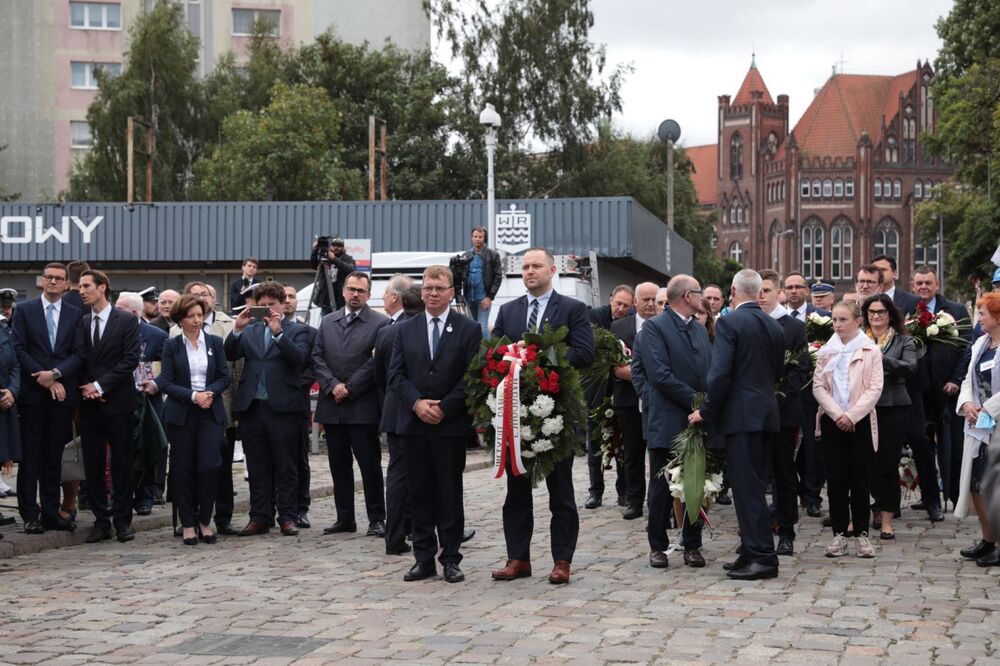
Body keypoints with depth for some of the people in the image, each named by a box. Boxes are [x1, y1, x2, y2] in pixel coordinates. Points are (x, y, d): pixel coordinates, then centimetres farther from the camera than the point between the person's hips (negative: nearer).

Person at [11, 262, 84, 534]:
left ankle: (51, 513, 11)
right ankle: (30, 515, 3)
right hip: (32, 392, -2)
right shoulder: (24, 310, 5)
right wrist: (42, 378, -10)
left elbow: (78, 353, 3)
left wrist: (55, 374, -12)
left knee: (54, 456, 6)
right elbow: (19, 349, -2)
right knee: (30, 455, 0)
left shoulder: (75, 314, 10)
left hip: (62, 392, 2)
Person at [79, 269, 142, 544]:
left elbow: (130, 359, -9)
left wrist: (100, 385, -13)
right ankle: (101, 521, 10)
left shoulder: (127, 321, -2)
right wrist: (85, 387, -5)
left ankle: (122, 521, 8)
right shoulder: (80, 323, 11)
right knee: (93, 465, 4)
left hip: (118, 401, -4)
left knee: (122, 464, 1)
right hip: (89, 403, 4)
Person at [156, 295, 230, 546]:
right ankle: (188, 524, 11)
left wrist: (210, 392, -12)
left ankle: (204, 521, 7)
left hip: (210, 412, 1)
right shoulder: (171, 346, 2)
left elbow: (224, 376, 6)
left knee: (209, 467, -9)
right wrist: (193, 396, -15)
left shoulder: (215, 342, 7)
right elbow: (166, 383, -3)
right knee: (183, 469, 2)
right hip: (181, 414, -1)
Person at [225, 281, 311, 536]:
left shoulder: (296, 330, 4)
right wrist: (237, 329, -10)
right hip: (252, 407, 3)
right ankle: (260, 518, 14)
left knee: (285, 467, 3)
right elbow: (230, 356, 2)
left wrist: (278, 332, -20)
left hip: (283, 407, -3)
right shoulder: (249, 331, 13)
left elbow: (300, 358, -13)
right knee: (257, 468, 8)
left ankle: (287, 517, 9)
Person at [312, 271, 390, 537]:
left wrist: (350, 388, -12)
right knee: (339, 465, 9)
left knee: (370, 464, -2)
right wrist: (333, 385, -7)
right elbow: (317, 357, 8)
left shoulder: (380, 323, -2)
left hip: (362, 406, -5)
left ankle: (376, 518, 4)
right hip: (331, 405, 5)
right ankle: (345, 518, 16)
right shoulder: (327, 322, 14)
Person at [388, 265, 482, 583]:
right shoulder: (406, 330, 11)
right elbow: (396, 374, 6)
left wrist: (444, 407, -12)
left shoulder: (469, 329, 1)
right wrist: (417, 403, -10)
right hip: (413, 424, 3)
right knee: (419, 493, 6)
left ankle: (451, 559, 8)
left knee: (450, 493, 2)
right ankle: (424, 558, 12)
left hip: (450, 425, -3)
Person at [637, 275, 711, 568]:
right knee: (662, 487, 3)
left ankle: (692, 545, 16)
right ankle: (658, 546, 13)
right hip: (667, 422, -6)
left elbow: (711, 370, 14)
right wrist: (696, 401, -15)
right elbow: (659, 374, -16)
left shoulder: (700, 329, 16)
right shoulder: (654, 327, -7)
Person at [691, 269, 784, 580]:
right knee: (753, 485, 13)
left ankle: (763, 556, -8)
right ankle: (751, 552, 18)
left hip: (741, 414, -7)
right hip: (767, 413, 8)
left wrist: (706, 411, -8)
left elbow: (720, 373, -17)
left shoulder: (728, 323, -10)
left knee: (747, 487, -6)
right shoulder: (774, 326, 11)